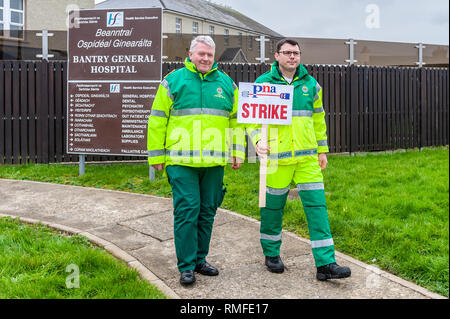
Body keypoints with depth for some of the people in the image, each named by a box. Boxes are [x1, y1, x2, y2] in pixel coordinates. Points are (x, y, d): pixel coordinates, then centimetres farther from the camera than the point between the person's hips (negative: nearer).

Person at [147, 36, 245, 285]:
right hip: (181, 161, -3)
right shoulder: (173, 81, 3)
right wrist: (157, 156, 0)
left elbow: (236, 119, 18)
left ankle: (199, 259, 24)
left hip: (214, 162, 4)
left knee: (207, 212, 10)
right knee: (186, 211, -5)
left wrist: (238, 152, 11)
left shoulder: (226, 83, 13)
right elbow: (157, 120, 3)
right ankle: (186, 266, 5)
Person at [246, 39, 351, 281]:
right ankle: (271, 254, 29)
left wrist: (322, 150, 17)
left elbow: (318, 119, 18)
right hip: (276, 157, -3)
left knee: (316, 204, -2)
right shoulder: (263, 83, 0)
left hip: (307, 156, 3)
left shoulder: (310, 84, 11)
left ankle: (325, 263, 1)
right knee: (273, 205, 8)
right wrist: (258, 141, -16)